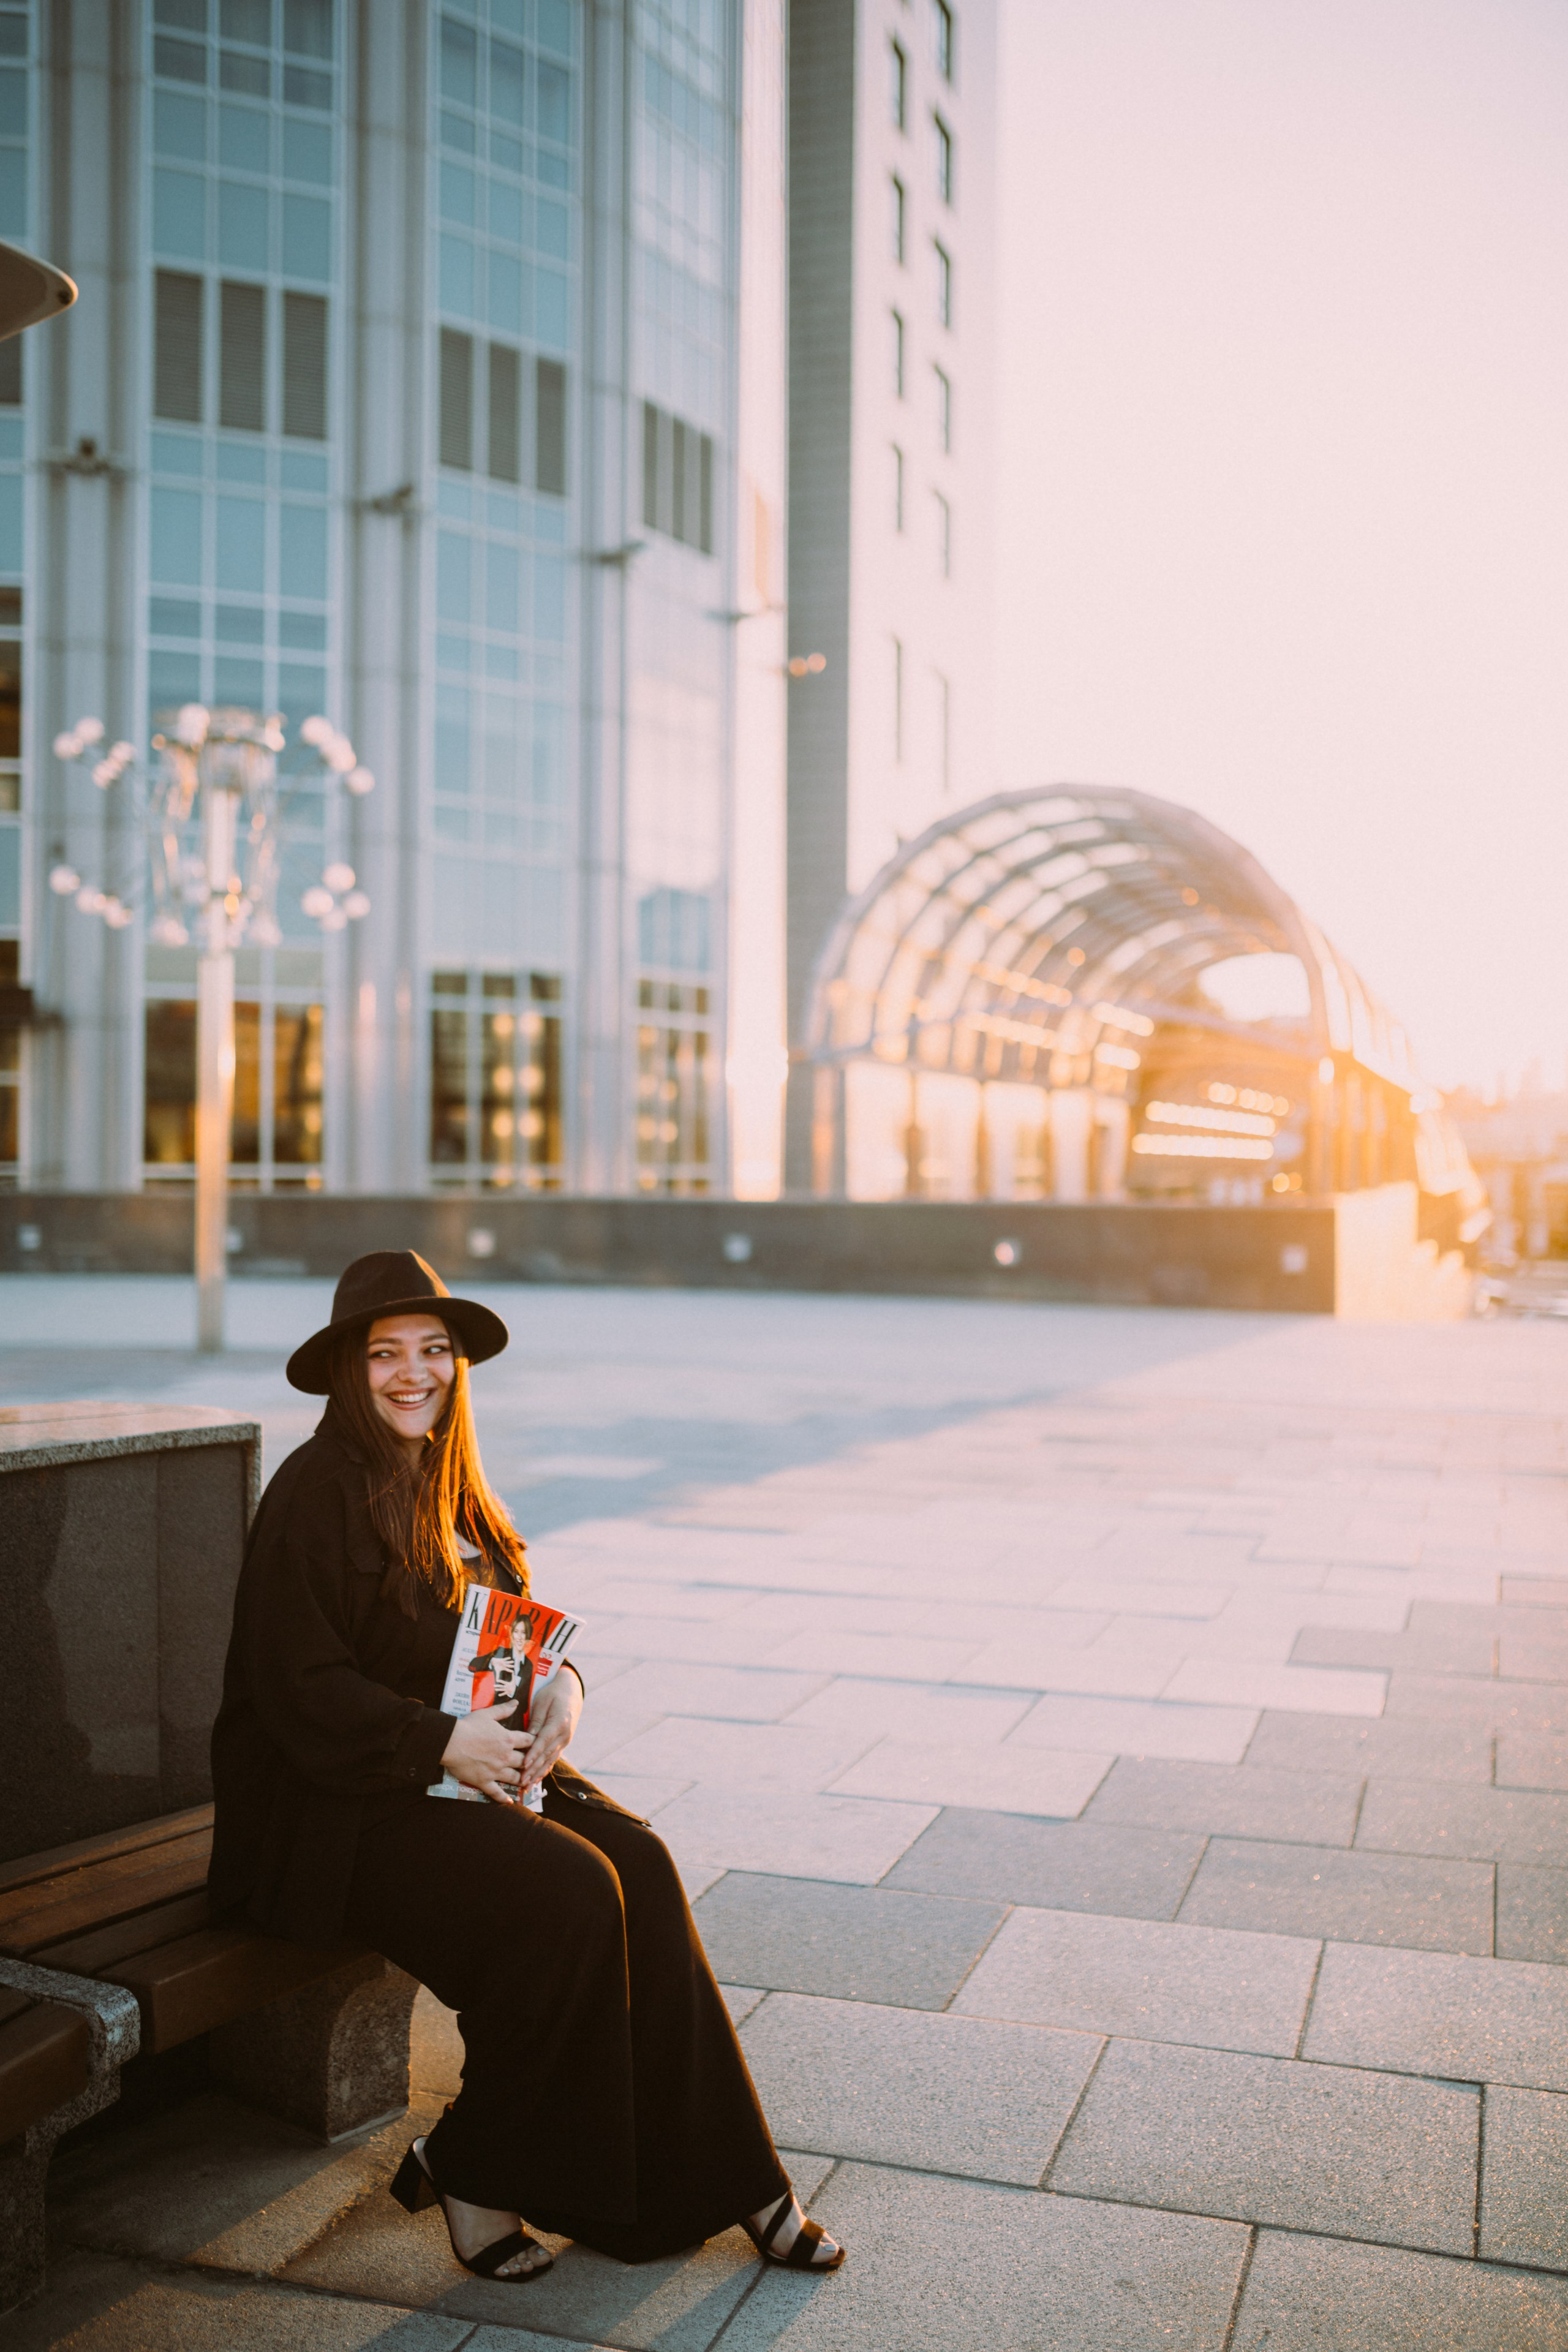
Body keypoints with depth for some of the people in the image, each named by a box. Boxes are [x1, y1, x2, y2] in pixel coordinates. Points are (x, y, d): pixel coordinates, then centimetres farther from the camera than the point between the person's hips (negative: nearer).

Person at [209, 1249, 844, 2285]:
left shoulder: (450, 1487, 12)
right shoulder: (317, 1494, -13)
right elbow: (298, 1691, -17)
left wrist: (560, 1683, -6)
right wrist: (443, 1742, -23)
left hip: (484, 1765, 7)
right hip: (347, 1802, -7)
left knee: (640, 1863, -16)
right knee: (567, 1891, -26)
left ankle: (701, 2179, -8)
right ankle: (474, 2172, -6)